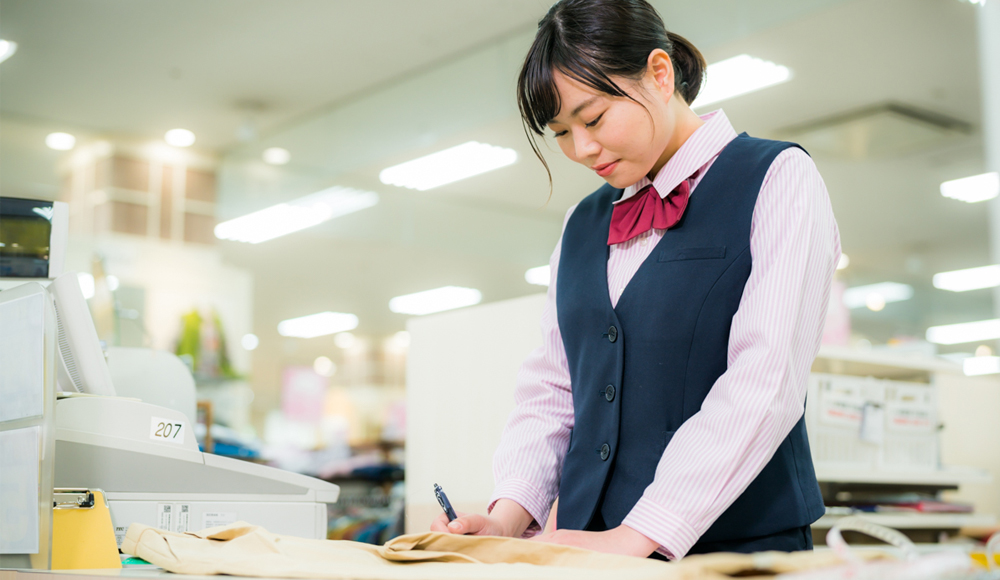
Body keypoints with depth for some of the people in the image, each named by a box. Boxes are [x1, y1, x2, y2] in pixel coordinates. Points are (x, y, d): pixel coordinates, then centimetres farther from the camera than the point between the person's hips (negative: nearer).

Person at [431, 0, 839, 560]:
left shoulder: (778, 179, -2)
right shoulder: (582, 224, 16)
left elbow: (765, 382, -14)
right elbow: (553, 389, 14)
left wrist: (635, 536, -20)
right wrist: (512, 514, -4)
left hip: (737, 545, -4)